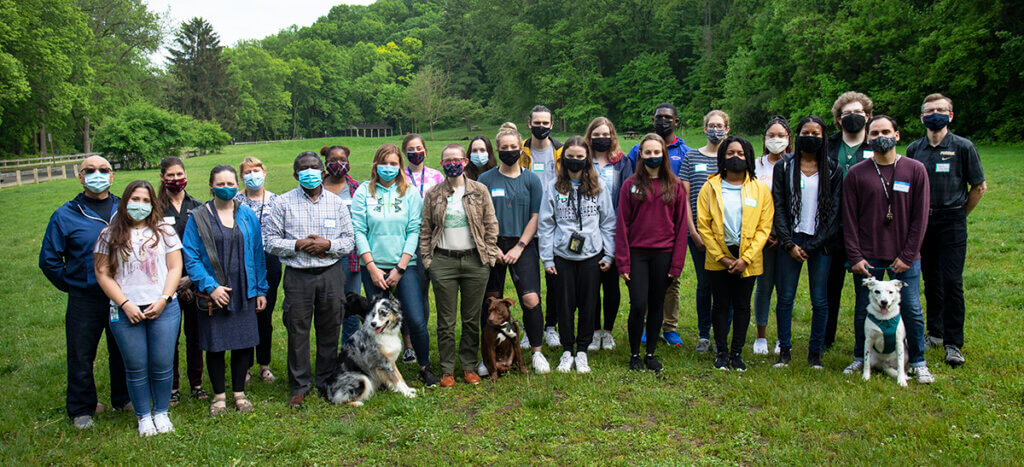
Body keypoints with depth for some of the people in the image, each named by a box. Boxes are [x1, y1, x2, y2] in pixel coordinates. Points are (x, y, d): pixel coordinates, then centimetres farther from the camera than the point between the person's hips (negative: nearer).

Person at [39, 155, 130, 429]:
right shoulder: (65, 215, -3)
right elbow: (49, 259, 3)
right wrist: (71, 285, 1)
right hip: (84, 300, -2)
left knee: (122, 352, 14)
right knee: (81, 357, 6)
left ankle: (123, 398, 32)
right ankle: (81, 409, 23)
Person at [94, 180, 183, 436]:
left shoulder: (164, 231, 8)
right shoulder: (109, 235, 5)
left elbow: (175, 268, 5)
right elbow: (103, 273, 2)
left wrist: (163, 300, -7)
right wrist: (125, 304, -8)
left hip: (163, 308, 0)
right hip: (126, 311, 0)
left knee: (162, 365, 2)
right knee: (136, 368, 4)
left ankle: (161, 413, 20)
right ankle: (143, 416, 20)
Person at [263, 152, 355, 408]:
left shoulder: (337, 203, 8)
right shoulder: (284, 202, 4)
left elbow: (349, 240, 8)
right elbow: (270, 240, 1)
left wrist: (328, 245, -10)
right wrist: (297, 245, -13)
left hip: (331, 273, 1)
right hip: (298, 275, -1)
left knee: (329, 329, 7)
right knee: (297, 330, 2)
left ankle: (327, 382, 22)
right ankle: (299, 386, 15)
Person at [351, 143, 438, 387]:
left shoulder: (410, 192, 4)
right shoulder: (364, 191, 4)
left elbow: (414, 230, -1)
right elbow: (358, 230, 0)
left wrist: (400, 268, -8)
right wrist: (372, 267, -7)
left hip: (405, 266, 0)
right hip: (373, 267, 1)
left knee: (416, 319, -7)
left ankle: (425, 367, 14)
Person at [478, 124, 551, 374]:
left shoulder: (531, 179, 5)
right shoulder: (485, 179, 5)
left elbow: (536, 217, 1)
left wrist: (518, 248, -7)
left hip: (523, 246, -1)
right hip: (492, 246, 1)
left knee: (531, 299, -11)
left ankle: (537, 352, 5)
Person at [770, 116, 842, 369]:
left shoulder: (833, 169, 5)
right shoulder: (784, 167, 5)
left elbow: (834, 210, 1)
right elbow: (778, 206, 2)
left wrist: (812, 246, -7)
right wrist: (789, 243, -8)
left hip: (820, 243, 0)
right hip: (790, 241, 0)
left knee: (820, 300, 2)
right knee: (785, 298, 2)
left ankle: (815, 352, 14)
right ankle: (784, 350, 14)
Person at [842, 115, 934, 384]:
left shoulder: (915, 170, 2)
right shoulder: (856, 174, 2)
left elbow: (920, 216, 0)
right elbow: (849, 219, 1)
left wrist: (907, 255, -5)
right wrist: (855, 256, -6)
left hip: (905, 258, 0)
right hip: (867, 258, 0)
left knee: (911, 310, 4)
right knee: (864, 310, 8)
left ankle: (918, 362, 19)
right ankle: (860, 359, 23)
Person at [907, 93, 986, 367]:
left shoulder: (963, 147, -2)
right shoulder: (914, 149, 7)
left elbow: (979, 187, 4)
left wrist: (959, 215, 7)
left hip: (951, 221, -3)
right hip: (923, 221, 4)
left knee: (952, 282, -6)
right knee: (931, 280, 11)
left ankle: (954, 344, 0)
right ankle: (935, 333, 23)